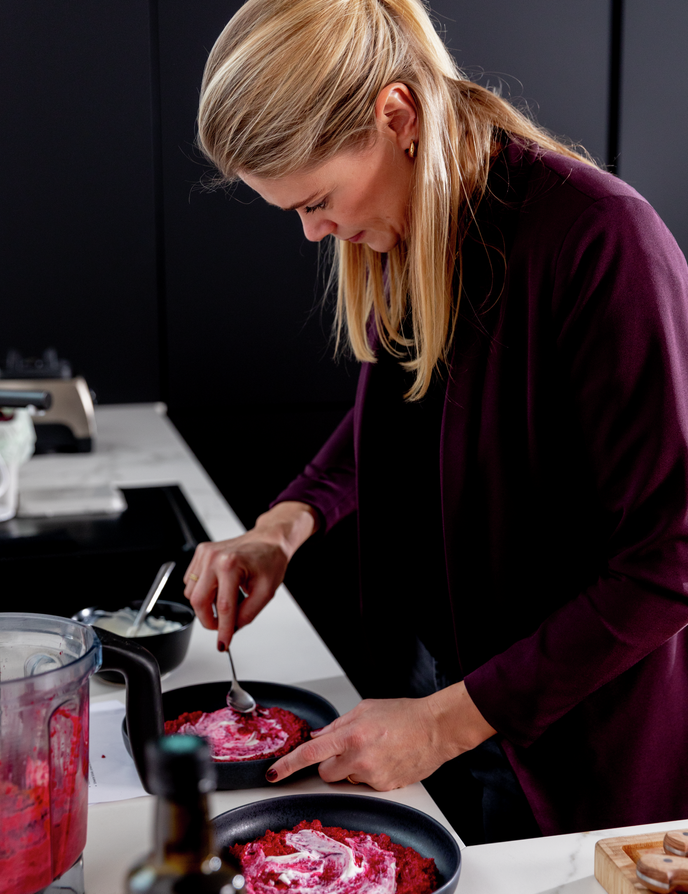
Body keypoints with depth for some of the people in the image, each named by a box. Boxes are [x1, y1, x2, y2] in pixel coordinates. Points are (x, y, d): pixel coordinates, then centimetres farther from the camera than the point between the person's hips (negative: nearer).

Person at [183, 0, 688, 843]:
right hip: (431, 671, 7)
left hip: (572, 734, -6)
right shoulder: (397, 234, -3)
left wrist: (450, 721, -22)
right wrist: (287, 522, -4)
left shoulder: (598, 241, -26)